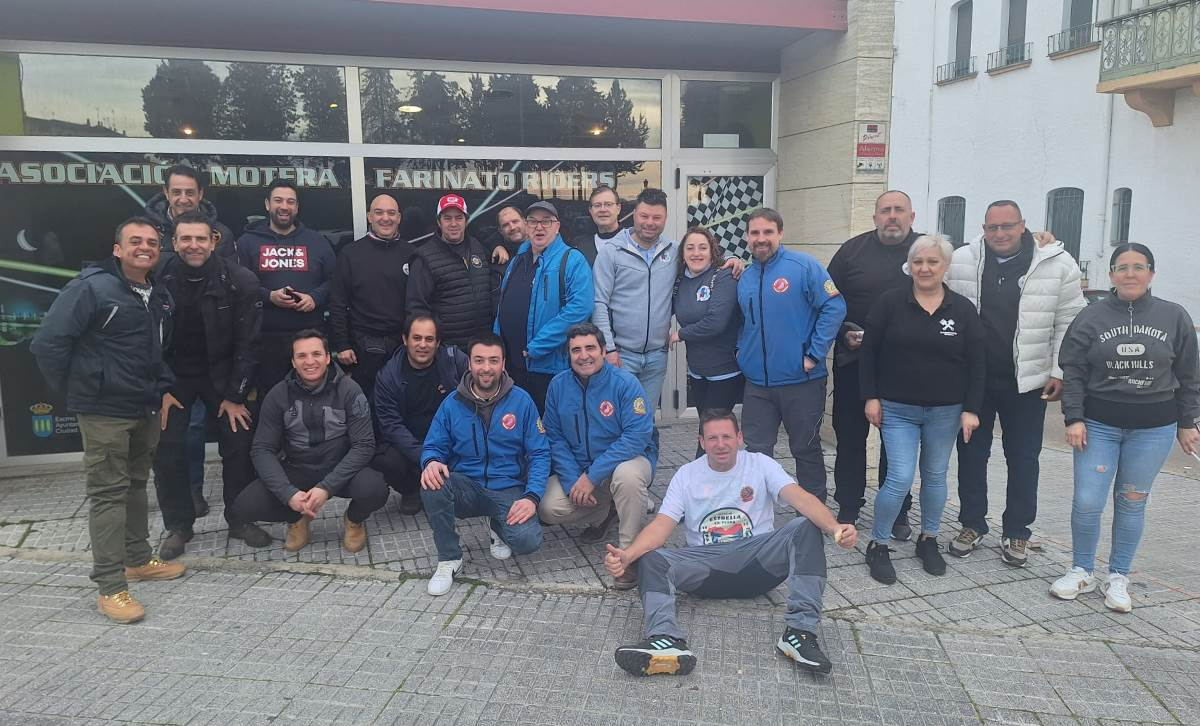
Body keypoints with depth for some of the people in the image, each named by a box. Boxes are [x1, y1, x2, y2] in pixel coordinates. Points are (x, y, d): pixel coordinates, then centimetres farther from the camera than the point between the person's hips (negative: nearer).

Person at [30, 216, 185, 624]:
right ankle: (110, 587, 2)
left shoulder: (161, 298, 9)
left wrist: (160, 388, 12)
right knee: (108, 493, -4)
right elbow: (47, 344, -16)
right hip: (105, 411, -7)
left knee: (136, 484, 19)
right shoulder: (91, 288, -14)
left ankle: (138, 559, 33)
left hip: (146, 409, 7)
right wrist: (75, 391, -8)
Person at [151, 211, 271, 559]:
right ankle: (178, 526, 15)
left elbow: (247, 342, -11)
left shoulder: (240, 280, -15)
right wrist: (160, 390, -8)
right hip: (173, 376, 1)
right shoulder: (157, 280, -13)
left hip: (222, 374, 0)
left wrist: (236, 395, -11)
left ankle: (241, 520, 16)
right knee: (167, 450, -3)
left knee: (239, 446, -2)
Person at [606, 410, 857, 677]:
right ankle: (666, 641, -48)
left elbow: (800, 497, -12)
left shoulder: (761, 464, 5)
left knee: (806, 527, -26)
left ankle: (800, 632, -33)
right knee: (649, 560, -24)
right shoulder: (686, 475, 8)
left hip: (757, 561, -1)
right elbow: (661, 526, -3)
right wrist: (626, 555, -24)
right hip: (706, 563, 1)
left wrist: (834, 527, -35)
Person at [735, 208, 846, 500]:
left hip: (800, 380, -5)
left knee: (806, 451, 10)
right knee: (757, 453, 10)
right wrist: (741, 353, 7)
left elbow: (834, 307, -14)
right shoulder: (745, 278, 10)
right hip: (757, 383, 5)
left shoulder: (803, 265, -9)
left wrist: (814, 355, -16)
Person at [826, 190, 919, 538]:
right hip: (854, 360, 0)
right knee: (849, 435, 9)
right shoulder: (852, 250, 1)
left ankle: (897, 513, 22)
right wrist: (844, 333, -9)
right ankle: (848, 507, 23)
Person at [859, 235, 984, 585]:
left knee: (935, 476, 14)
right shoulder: (890, 302, -5)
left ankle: (928, 540, 32)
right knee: (900, 479, -8)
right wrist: (871, 397, -6)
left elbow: (975, 363, 2)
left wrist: (971, 409, -3)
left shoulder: (963, 309, -1)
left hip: (945, 412, 3)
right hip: (897, 409, -2)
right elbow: (868, 351, -2)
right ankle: (877, 544, 9)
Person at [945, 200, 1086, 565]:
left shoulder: (1058, 264, -5)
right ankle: (972, 525, 26)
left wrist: (1060, 372, -3)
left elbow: (1069, 323, -1)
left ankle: (1017, 533, 24)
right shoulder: (960, 262, -2)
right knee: (971, 453, 11)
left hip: (1027, 381, -1)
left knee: (1023, 459, 9)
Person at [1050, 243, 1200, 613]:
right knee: (1086, 502, -3)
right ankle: (1081, 571, 17)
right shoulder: (1092, 316, -2)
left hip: (1154, 427, 1)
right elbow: (1072, 372, -1)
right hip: (1099, 423, -1)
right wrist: (1074, 419, -7)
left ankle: (1118, 578, 23)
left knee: (1132, 503, 8)